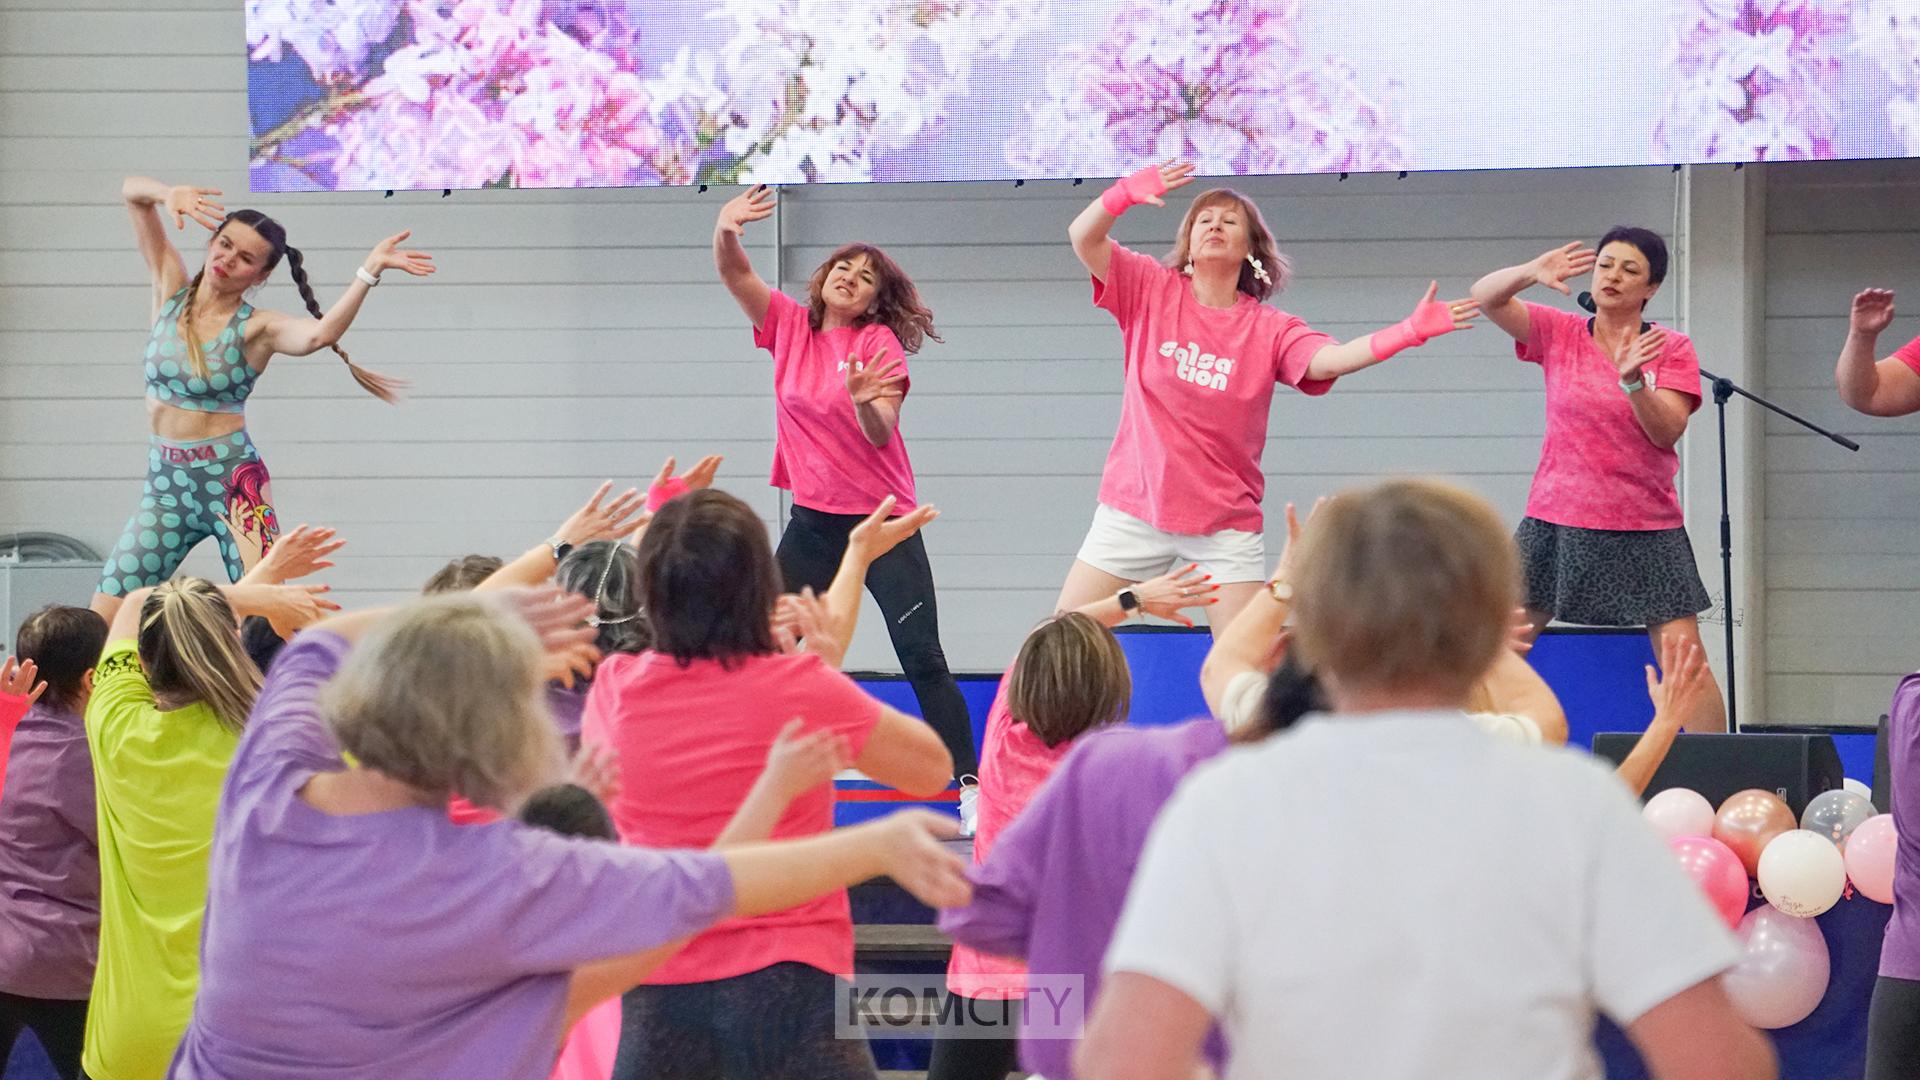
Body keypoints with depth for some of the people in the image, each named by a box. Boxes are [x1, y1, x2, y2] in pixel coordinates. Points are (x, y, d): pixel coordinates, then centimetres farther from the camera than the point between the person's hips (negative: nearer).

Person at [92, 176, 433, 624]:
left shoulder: (257, 328, -7)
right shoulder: (172, 290, 4)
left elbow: (320, 334, -30)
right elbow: (133, 191, 1)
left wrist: (369, 271, -36)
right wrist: (169, 196, -20)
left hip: (231, 481, -4)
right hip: (164, 482, 4)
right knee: (101, 621, 0)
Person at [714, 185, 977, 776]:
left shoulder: (880, 344, -6)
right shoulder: (788, 325, 5)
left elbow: (881, 435, -16)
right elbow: (734, 273, -2)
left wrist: (863, 399, -37)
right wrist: (726, 231, -23)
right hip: (812, 522, 4)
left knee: (923, 659, -9)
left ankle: (968, 775, -8)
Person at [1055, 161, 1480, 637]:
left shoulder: (1271, 330, -2)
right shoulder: (1152, 291, 0)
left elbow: (1327, 360, -20)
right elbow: (1083, 238, -11)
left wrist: (1410, 331, -36)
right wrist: (1127, 193, -32)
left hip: (1226, 524, 0)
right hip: (1134, 507, 0)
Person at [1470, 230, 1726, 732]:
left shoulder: (1671, 349, 1)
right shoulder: (1558, 333, 4)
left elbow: (1668, 432, -10)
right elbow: (1485, 296, -7)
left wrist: (1632, 380, -27)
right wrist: (1532, 273, -26)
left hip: (1646, 528, -1)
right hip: (1556, 521, 1)